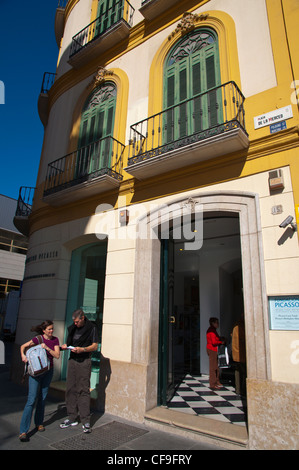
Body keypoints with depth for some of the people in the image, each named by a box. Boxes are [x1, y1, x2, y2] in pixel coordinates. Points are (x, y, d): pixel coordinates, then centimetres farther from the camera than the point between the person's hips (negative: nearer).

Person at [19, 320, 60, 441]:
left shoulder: (55, 340, -2)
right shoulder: (38, 339, -12)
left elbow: (57, 355, -10)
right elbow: (23, 346, 1)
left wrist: (47, 348, -21)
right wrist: (23, 355, -17)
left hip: (48, 371, 4)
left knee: (42, 398, 12)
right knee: (32, 399, -8)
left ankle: (39, 423, 30)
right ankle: (23, 431, -3)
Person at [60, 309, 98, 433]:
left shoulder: (91, 328, -7)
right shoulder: (72, 328, 11)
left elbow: (95, 346, -7)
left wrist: (82, 349, -21)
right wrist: (65, 346, -2)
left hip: (84, 362, -5)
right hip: (72, 360, 6)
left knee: (83, 390, -4)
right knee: (70, 389, 8)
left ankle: (85, 421, 4)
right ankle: (72, 418, 20)